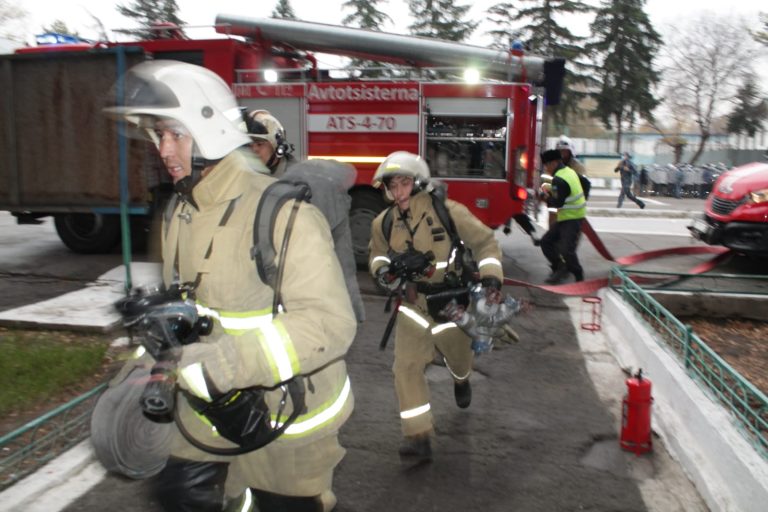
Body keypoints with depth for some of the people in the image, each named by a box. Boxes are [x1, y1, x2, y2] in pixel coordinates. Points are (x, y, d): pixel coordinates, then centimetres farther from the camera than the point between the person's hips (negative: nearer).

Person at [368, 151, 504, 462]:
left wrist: (491, 278, -19)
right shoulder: (384, 223, -5)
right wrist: (384, 269, -11)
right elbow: (377, 256, 12)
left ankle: (460, 380, 59)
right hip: (413, 303, 2)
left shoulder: (448, 211, -16)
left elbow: (484, 241, -8)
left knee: (459, 359, 20)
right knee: (407, 367, -10)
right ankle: (418, 436, -1)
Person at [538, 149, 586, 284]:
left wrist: (545, 196, -8)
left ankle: (579, 278, -1)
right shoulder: (568, 171, 9)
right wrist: (550, 189, 7)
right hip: (566, 217, 11)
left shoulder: (559, 179, -21)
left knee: (566, 250, -14)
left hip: (572, 219, -11)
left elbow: (558, 202, -23)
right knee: (546, 241, 11)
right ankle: (560, 268, 15)